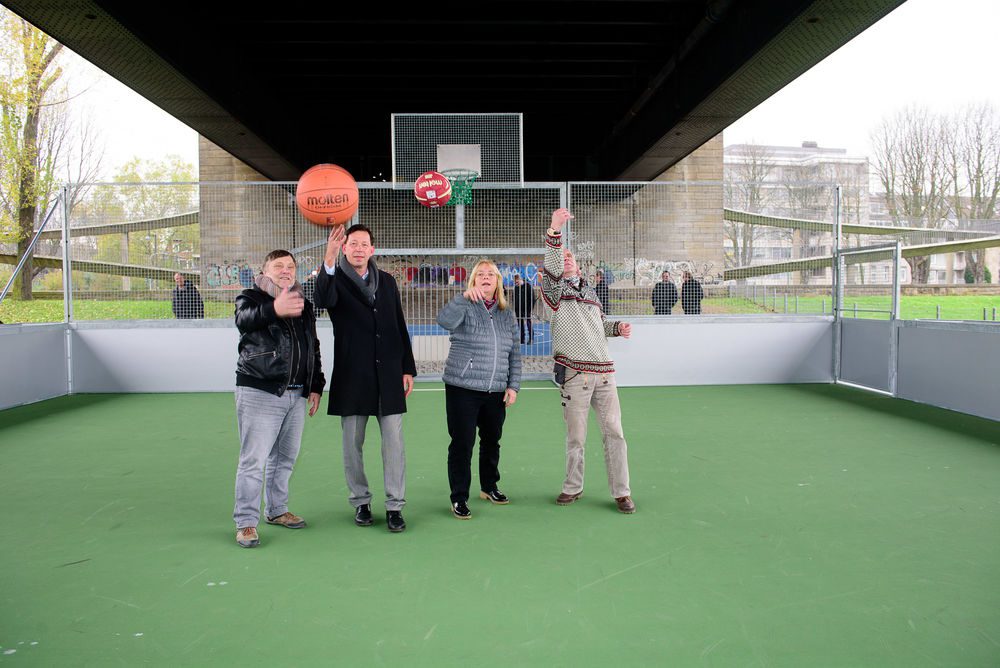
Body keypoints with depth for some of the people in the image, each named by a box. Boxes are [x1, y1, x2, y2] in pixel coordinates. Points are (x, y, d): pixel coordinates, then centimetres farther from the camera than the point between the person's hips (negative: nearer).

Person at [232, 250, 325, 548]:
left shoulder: (303, 305, 16)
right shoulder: (252, 297, -3)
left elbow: (314, 349, 22)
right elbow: (245, 319, -29)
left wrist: (316, 386, 15)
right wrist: (274, 309, -50)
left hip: (296, 395, 6)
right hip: (259, 392, -6)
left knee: (285, 457, 14)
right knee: (254, 460, -6)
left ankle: (277, 510, 29)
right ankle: (246, 522, 2)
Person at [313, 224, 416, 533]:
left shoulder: (387, 281, 9)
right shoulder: (335, 279, -1)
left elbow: (400, 327, 11)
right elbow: (323, 300, -27)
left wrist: (407, 368, 6)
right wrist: (329, 260, -42)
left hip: (389, 374, 2)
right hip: (352, 376, -2)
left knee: (393, 441, 1)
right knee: (352, 443, 7)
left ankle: (395, 505, 8)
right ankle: (360, 501, 22)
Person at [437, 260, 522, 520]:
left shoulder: (506, 313, 11)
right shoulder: (466, 307, -4)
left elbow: (514, 353, 13)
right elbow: (445, 321, -26)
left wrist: (513, 385, 6)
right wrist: (465, 296, -38)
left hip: (496, 391, 5)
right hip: (463, 390, -5)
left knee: (492, 440, 17)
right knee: (462, 444, -2)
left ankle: (489, 487, 35)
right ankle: (459, 498, 9)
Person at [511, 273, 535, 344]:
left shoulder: (528, 286, -7)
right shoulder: (516, 287, 11)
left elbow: (532, 298, -8)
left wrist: (530, 308, -13)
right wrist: (515, 308, 10)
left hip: (526, 309, -6)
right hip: (518, 310, 6)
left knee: (529, 324, -3)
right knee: (520, 325, 8)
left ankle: (531, 339, 2)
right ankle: (522, 339, 14)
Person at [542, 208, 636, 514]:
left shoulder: (590, 291, 19)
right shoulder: (555, 289, 2)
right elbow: (552, 267, -20)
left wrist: (617, 328, 11)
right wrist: (554, 231, -33)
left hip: (604, 372, 4)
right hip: (575, 375, -4)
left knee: (614, 432, 3)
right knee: (575, 436, 4)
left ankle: (621, 492, 12)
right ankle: (573, 487, 22)